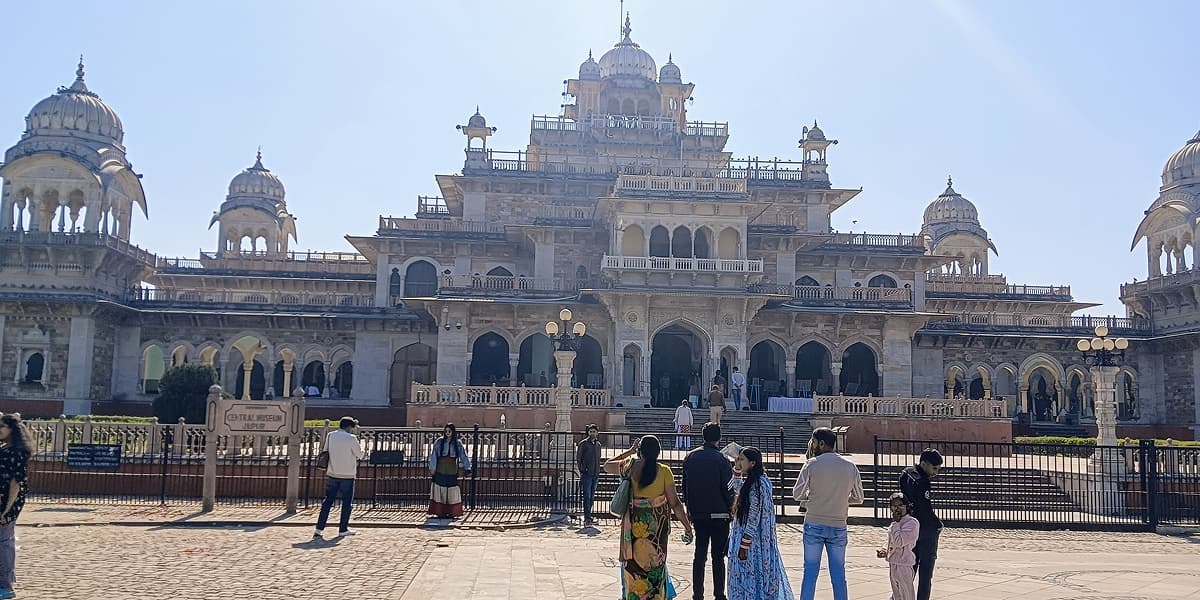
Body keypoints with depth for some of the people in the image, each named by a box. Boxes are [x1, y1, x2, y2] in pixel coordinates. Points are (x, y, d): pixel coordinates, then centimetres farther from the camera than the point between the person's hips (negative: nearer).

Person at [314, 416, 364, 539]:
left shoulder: (330, 435, 2)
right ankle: (343, 529, 10)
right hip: (347, 475, -4)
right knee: (347, 503, 8)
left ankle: (319, 528, 5)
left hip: (332, 474, 4)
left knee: (328, 501, 10)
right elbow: (360, 455, -1)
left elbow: (325, 451, 10)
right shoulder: (351, 439, -12)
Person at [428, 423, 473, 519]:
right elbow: (434, 455, 0)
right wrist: (432, 468, -7)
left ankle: (451, 512, 5)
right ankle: (440, 512, 1)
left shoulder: (457, 444, 6)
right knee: (439, 490, -3)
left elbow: (463, 456, 6)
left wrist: (467, 467, -1)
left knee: (452, 492, -1)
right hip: (440, 471, -1)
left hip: (452, 471, 1)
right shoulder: (439, 442, 2)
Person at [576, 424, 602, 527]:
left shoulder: (598, 445, 14)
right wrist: (582, 471, -5)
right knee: (587, 496, -10)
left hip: (595, 475, 6)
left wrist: (598, 472, 13)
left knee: (592, 497, 9)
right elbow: (578, 459, -1)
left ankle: (587, 517, 17)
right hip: (587, 474, -6)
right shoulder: (583, 444, -3)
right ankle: (587, 519, -12)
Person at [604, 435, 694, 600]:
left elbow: (607, 466, 14)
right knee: (655, 567, 11)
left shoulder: (629, 466, -6)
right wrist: (687, 526, 0)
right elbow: (674, 503, -9)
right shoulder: (664, 471, -10)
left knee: (633, 565, 14)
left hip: (633, 525, 1)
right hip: (656, 526, -1)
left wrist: (630, 451, 17)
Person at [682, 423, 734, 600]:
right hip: (719, 514, -4)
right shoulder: (721, 459, -13)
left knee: (699, 554, 10)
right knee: (718, 556, 3)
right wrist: (730, 508, 6)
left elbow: (685, 485, 9)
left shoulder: (690, 457, 2)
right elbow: (728, 488, -10)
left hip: (697, 514, 4)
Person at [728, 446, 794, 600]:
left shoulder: (756, 485, -20)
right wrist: (737, 472, 14)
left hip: (751, 541, -9)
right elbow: (738, 488, 30)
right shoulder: (750, 482, 7)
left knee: (749, 579, 0)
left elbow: (754, 518, -21)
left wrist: (744, 545, -18)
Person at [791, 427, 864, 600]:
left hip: (814, 526, -2)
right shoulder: (851, 467, 0)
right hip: (838, 527, 2)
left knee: (810, 572, 7)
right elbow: (858, 498, 9)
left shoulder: (811, 464, -9)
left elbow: (797, 495, -5)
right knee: (839, 574, 10)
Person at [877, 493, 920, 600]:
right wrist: (886, 552, 7)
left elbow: (898, 542, -25)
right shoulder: (897, 523, 14)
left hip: (902, 565, -10)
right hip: (893, 564, 10)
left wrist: (895, 523, -18)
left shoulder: (912, 523, -16)